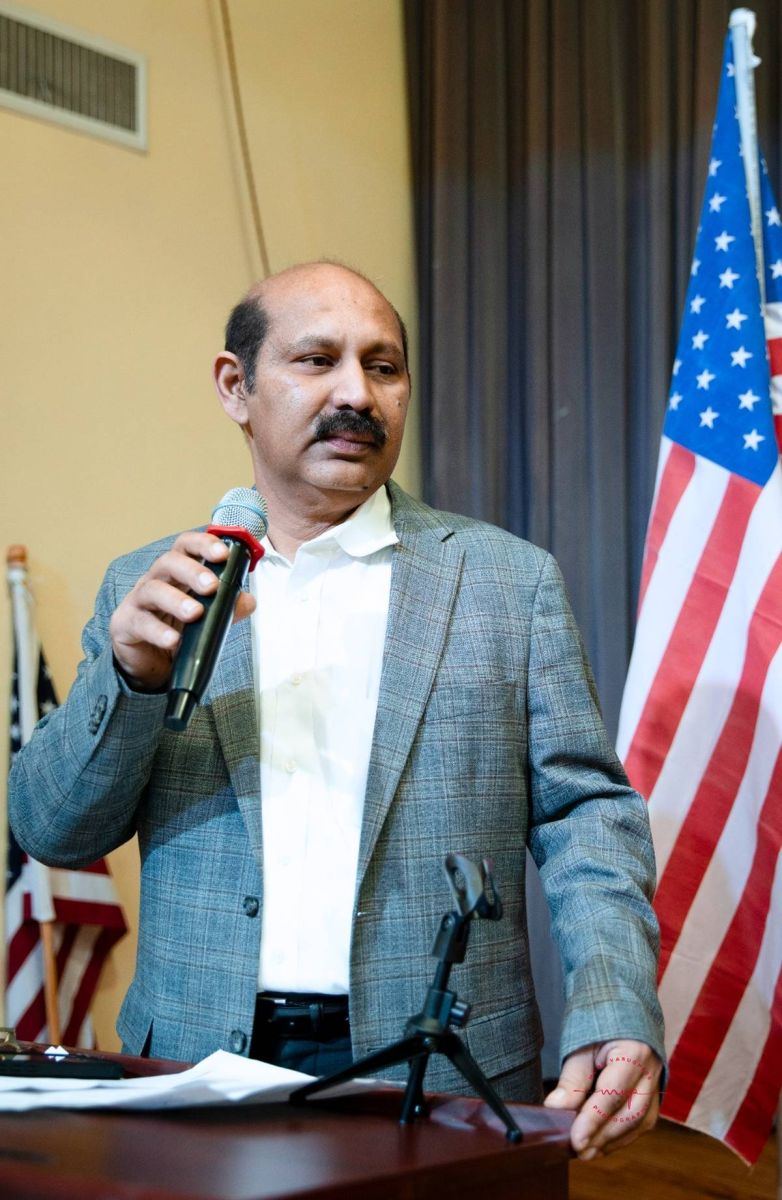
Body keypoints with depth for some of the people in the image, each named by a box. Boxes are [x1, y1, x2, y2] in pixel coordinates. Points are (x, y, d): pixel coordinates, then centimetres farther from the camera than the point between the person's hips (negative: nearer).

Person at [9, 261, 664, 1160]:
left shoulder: (512, 580, 5)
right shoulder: (150, 589, 8)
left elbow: (586, 813, 2)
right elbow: (52, 832, 5)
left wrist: (613, 1016, -13)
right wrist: (133, 676, -12)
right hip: (200, 1068, 2)